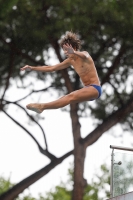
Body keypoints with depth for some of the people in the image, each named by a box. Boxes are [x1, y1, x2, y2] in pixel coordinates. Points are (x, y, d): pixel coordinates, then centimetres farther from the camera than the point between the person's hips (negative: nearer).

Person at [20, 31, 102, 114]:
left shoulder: (85, 54, -10)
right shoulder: (70, 61, 11)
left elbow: (84, 56, -38)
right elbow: (51, 68, 15)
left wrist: (74, 52, -61)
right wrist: (32, 68, 9)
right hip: (87, 89, 12)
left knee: (70, 97, -29)